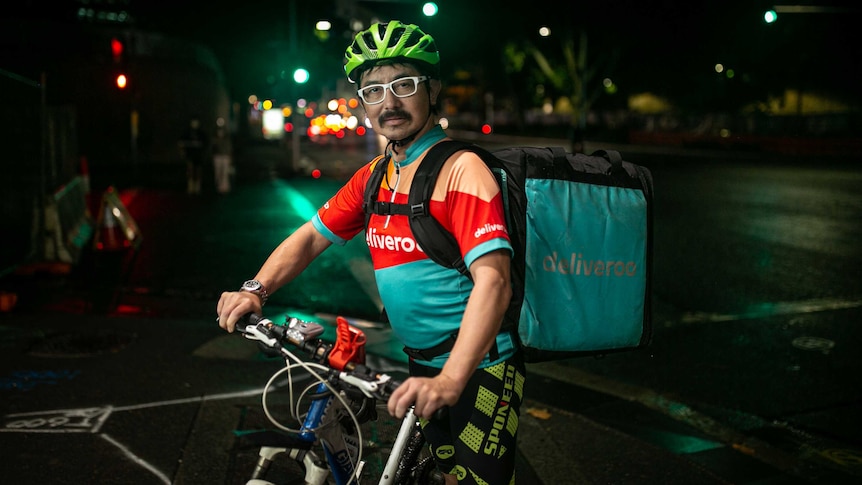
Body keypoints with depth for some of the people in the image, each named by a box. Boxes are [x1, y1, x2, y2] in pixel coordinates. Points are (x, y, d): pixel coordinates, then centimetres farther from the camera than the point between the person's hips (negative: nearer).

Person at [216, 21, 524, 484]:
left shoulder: (460, 168, -19)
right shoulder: (374, 176, 5)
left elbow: (493, 279, -29)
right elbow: (312, 236, 12)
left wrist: (449, 381, -39)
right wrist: (255, 290, -5)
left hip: (479, 369, -7)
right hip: (424, 366, 7)